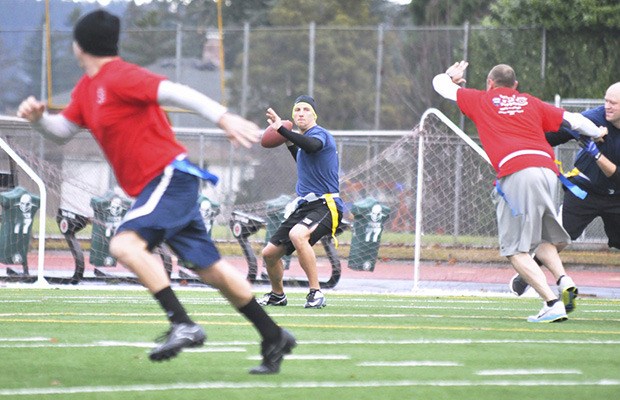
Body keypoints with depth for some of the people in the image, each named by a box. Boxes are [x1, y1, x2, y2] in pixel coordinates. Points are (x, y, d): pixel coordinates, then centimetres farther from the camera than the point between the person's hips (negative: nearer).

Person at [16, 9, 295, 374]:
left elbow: (175, 92, -25)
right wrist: (38, 117, 2)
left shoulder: (119, 77, -13)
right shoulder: (88, 88, 15)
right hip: (158, 185, 9)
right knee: (210, 268, 11)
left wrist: (223, 117, -36)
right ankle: (274, 338, 18)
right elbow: (62, 131, 24)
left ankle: (183, 324, -30)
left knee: (126, 243, -26)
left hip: (169, 176, -9)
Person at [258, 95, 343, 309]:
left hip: (325, 205, -10)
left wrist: (281, 129, -38)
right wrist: (289, 144, 27)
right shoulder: (304, 139, 19)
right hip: (303, 207, 10)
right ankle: (277, 295, 36)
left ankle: (316, 292, -31)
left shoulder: (319, 133, -9)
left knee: (297, 234, -38)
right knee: (269, 253, 10)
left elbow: (312, 146, -35)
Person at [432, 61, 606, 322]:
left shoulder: (480, 100, 19)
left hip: (516, 171, -5)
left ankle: (552, 303, -16)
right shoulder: (531, 103, 25)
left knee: (515, 249, -2)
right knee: (542, 239, 21)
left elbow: (440, 84, 32)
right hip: (548, 169, 5)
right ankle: (564, 279, -6)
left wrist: (450, 76, 55)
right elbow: (573, 120, 25)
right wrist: (598, 134, 43)